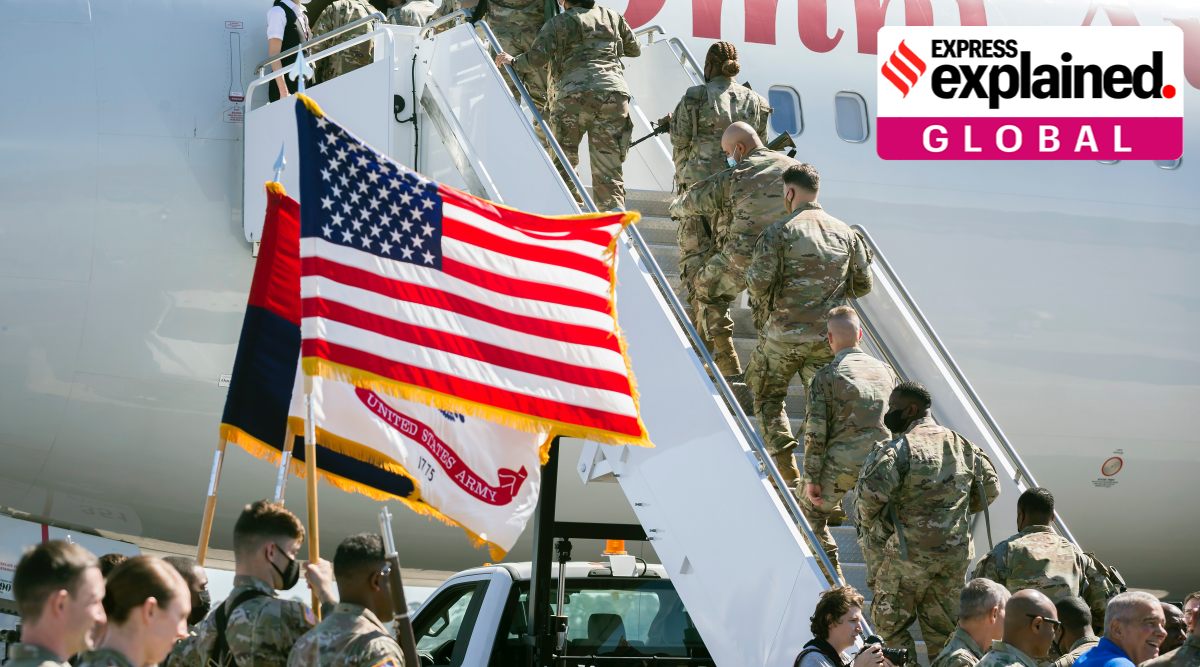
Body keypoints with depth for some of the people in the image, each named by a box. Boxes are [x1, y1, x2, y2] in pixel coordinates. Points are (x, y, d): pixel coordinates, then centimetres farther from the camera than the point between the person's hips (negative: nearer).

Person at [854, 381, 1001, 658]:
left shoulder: (901, 448, -13)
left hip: (910, 553, -6)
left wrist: (869, 518, -6)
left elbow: (872, 490, -26)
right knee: (944, 627, 13)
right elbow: (991, 487, 16)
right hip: (956, 552, 6)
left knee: (890, 625, 7)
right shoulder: (962, 446, 8)